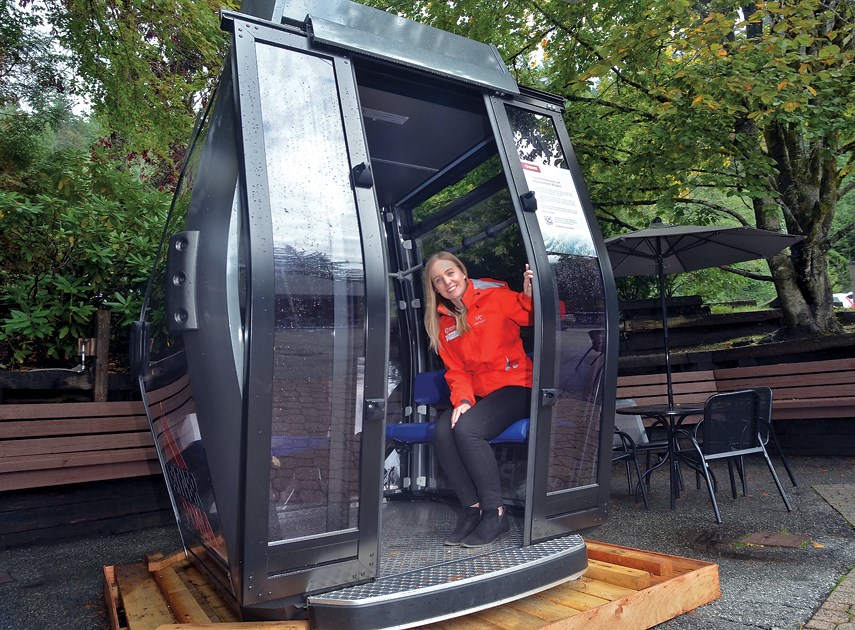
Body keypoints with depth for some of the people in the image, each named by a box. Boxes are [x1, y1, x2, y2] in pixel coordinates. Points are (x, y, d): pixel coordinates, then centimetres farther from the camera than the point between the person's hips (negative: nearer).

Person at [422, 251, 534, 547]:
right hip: (478, 393, 5)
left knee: (467, 429, -29)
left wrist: (528, 296, -32)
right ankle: (472, 509, -10)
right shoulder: (443, 323, 11)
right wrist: (463, 400, -11)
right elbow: (456, 371, 7)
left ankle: (495, 513, -14)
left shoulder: (494, 295, -5)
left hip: (515, 386, -5)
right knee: (443, 431, -23)